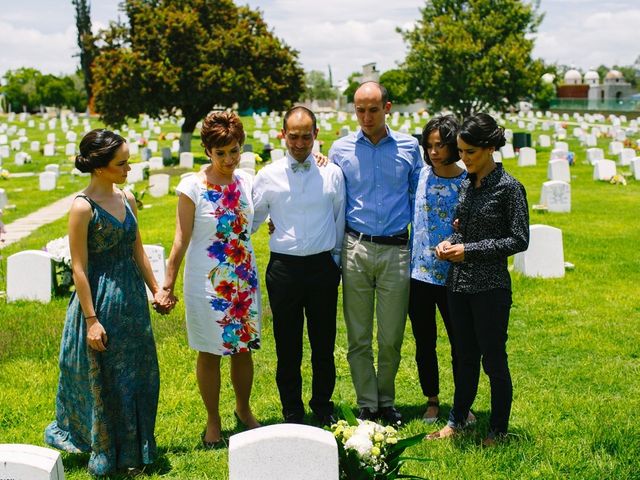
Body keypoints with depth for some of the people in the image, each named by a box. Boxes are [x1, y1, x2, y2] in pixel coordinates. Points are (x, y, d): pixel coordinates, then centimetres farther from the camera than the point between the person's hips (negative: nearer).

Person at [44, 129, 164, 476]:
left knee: (138, 376, 13)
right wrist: (91, 319, -17)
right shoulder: (83, 207, -16)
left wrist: (156, 289, 13)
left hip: (131, 298, 7)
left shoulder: (127, 199, 5)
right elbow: (79, 268, -16)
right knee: (105, 380, 5)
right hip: (101, 301, -7)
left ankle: (134, 449, 29)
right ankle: (107, 456, 22)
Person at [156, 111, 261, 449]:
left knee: (242, 348, 13)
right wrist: (167, 286, -10)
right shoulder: (192, 187, -12)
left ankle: (243, 410, 35)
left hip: (244, 279, 4)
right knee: (210, 353, 7)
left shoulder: (246, 182, 0)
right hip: (207, 282, -3)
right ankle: (213, 421, 23)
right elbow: (181, 240, -9)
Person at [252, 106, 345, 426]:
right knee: (287, 345, 7)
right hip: (284, 268, 0)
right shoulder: (268, 176, 1)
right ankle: (292, 411, 20)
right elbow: (251, 220, 10)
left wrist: (335, 260, 9)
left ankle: (323, 406, 26)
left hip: (323, 266, 1)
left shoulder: (332, 174, 3)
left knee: (324, 343, 9)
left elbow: (340, 220, 10)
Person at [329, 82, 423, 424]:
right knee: (358, 337, 4)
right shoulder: (340, 150, 4)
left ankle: (386, 401, 22)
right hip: (355, 249, 0)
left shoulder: (409, 148, 5)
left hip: (396, 250, 0)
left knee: (391, 337, 4)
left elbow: (418, 199, 14)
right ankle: (366, 404, 16)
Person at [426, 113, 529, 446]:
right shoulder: (466, 185, 9)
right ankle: (457, 420, 29)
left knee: (493, 359, 4)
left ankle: (498, 430, 17)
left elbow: (519, 240, -12)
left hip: (490, 287, -6)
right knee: (464, 356, 17)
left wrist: (469, 250, -15)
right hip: (458, 283, 6)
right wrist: (450, 243, -2)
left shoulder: (508, 188, -11)